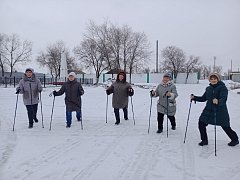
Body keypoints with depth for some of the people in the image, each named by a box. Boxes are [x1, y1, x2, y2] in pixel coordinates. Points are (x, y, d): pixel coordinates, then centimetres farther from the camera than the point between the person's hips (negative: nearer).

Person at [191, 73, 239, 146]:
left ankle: (235, 140, 33)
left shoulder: (222, 87, -10)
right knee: (201, 123, -3)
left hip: (220, 111, -5)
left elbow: (223, 99, -24)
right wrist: (194, 98, 2)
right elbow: (203, 98, 16)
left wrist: (218, 101, -46)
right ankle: (204, 140, 16)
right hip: (208, 110, 6)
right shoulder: (208, 88, 9)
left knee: (225, 127, 4)